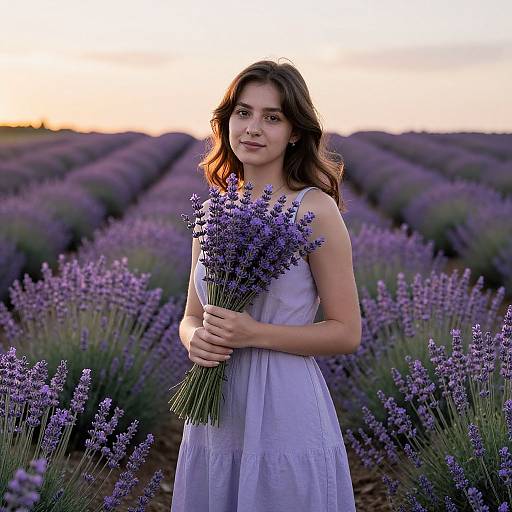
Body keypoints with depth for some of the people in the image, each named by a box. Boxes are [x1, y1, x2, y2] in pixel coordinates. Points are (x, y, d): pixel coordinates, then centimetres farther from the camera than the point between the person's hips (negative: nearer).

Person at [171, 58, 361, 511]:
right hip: (215, 421, 5)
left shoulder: (315, 209, -10)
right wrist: (196, 338, -10)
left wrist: (254, 333, -18)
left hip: (285, 419, -5)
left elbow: (347, 333, -8)